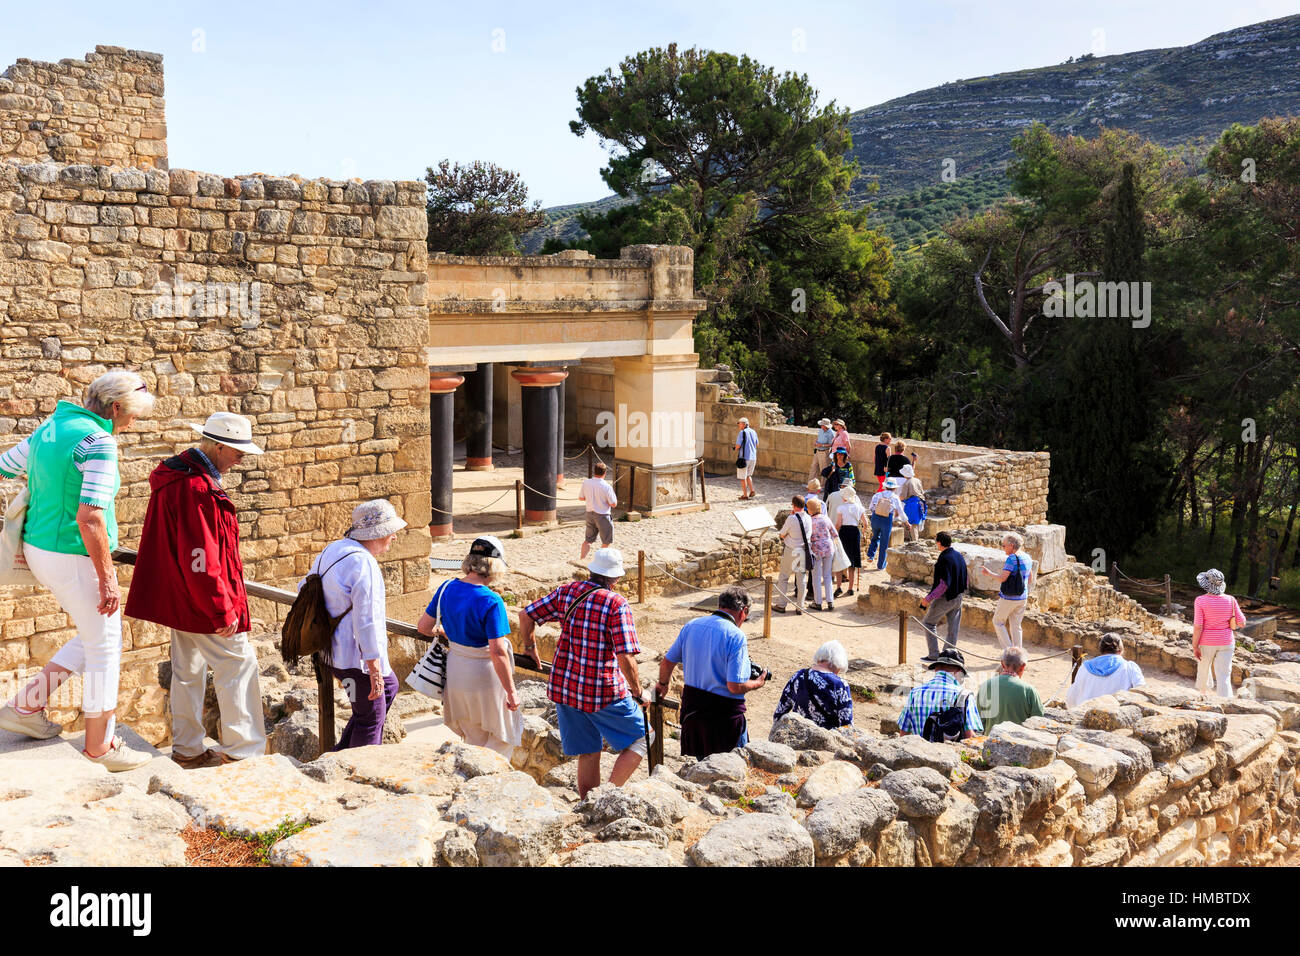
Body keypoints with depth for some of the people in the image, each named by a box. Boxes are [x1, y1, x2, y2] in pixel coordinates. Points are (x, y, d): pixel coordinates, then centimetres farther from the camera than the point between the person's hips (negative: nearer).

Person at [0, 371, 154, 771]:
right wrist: (108, 578, -19)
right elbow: (90, 518, -24)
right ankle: (100, 746, 15)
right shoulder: (98, 442, -19)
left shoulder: (49, 428, 8)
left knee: (96, 635, 22)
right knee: (104, 647, 5)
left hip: (38, 548, 9)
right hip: (74, 558, -9)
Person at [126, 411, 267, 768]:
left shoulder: (175, 477, 10)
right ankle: (244, 751, 4)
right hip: (202, 601, -10)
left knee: (188, 669, 16)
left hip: (179, 597, 10)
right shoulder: (197, 490, -24)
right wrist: (222, 611, -20)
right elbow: (201, 560, -26)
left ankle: (187, 750, 26)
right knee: (238, 664, -2)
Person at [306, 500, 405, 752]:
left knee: (389, 688, 25)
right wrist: (375, 669, -22)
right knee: (371, 719, 5)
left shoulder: (332, 550, 7)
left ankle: (343, 752, 27)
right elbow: (367, 622, -25)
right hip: (357, 656, -10)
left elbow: (305, 589, 19)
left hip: (333, 648, 10)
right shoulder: (364, 564, -23)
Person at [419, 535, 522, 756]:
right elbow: (498, 652, -26)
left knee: (474, 740, 24)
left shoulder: (447, 588, -4)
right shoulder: (491, 602, -24)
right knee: (503, 737, 13)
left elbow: (423, 626, 6)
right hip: (485, 674, -7)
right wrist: (511, 691, -19)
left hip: (456, 671, 7)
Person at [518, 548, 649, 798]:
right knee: (638, 740, 11)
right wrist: (638, 692, -6)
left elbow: (526, 615, 5)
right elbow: (626, 658, -20)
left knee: (588, 753, 17)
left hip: (564, 686, 6)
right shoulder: (617, 604, -15)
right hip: (604, 692, -6)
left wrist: (530, 647, 22)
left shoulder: (566, 592, 1)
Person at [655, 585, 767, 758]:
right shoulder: (736, 636, -16)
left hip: (692, 712, 6)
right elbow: (735, 687, -20)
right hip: (725, 716, -6)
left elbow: (667, 662, 12)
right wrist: (757, 683, 0)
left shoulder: (691, 626, 3)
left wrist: (663, 684, 31)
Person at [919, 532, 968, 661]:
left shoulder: (944, 559, -21)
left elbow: (944, 584, -25)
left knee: (928, 623, 8)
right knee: (953, 629, 12)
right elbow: (966, 580, 11)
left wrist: (929, 598, -22)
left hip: (945, 598, -8)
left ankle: (934, 655, 6)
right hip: (958, 597, 8)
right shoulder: (959, 555, 4)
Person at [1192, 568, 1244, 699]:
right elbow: (1242, 623, -3)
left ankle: (1202, 694, 45)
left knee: (1203, 669, 23)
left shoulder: (1201, 601, -16)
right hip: (1226, 643, 1)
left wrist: (1195, 647, -11)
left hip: (1206, 643, -1)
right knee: (1224, 677, 1)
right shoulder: (1230, 600, -7)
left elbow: (1198, 626, -18)